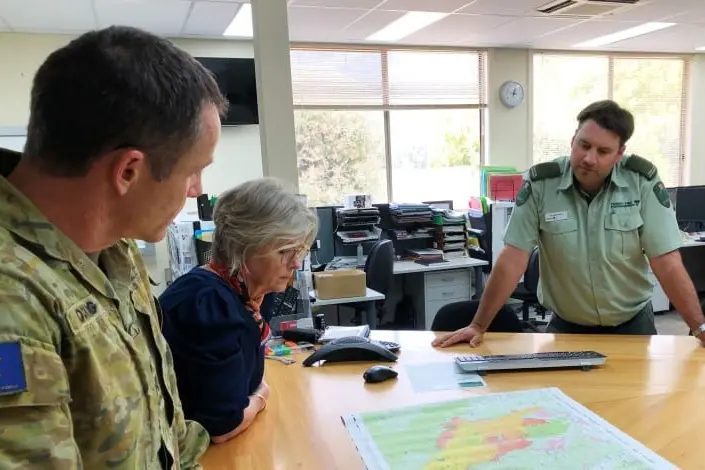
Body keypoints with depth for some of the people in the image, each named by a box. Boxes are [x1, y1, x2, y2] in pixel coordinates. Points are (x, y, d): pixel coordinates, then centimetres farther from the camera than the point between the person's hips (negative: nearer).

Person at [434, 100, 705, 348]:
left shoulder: (642, 181, -13)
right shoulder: (540, 183, -14)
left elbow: (667, 264, -11)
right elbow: (512, 260, -15)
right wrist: (479, 325, -18)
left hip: (632, 324, 1)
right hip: (566, 327, -1)